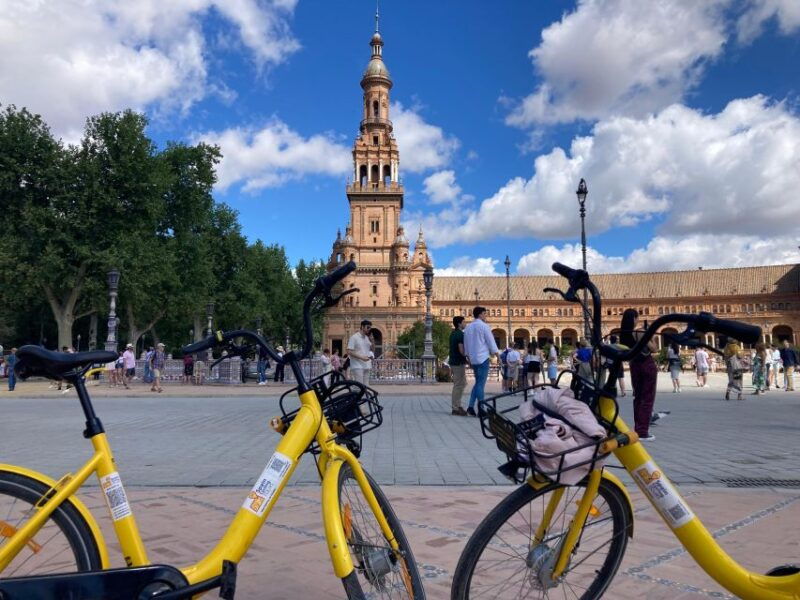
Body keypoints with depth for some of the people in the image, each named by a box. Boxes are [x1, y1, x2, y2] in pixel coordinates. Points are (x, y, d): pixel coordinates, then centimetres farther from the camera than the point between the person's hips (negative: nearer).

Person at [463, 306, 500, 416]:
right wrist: (497, 354, 0)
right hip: (483, 358, -7)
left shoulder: (468, 327, 12)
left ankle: (470, 407, 6)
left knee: (478, 383, 15)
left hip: (473, 359, 7)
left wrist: (468, 356, 23)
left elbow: (466, 344, 16)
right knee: (481, 384, -4)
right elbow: (491, 342, -8)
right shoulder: (484, 326, -8)